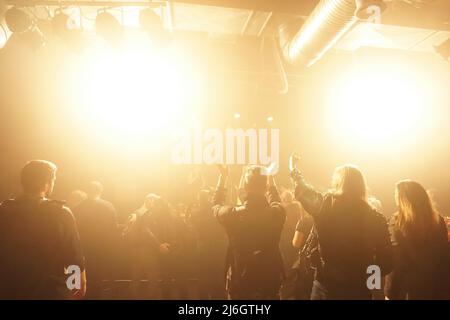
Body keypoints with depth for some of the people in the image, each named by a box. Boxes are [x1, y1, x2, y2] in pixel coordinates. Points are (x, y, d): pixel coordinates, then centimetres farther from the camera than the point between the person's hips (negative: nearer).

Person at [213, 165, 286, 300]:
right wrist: (270, 179, 23)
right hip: (270, 285, 1)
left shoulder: (233, 214, -16)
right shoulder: (276, 213, -13)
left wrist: (222, 177, 16)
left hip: (239, 286, 0)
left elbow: (216, 205, 9)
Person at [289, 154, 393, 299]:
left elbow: (303, 190, 6)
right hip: (359, 290, 2)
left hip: (326, 287, -1)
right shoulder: (375, 218, -7)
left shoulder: (325, 205, -13)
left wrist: (294, 170, 24)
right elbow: (386, 263, -3)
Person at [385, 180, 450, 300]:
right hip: (437, 286, 4)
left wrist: (390, 292, -8)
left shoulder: (397, 222, -14)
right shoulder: (437, 219, 0)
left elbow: (394, 260, -15)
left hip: (410, 287, -4)